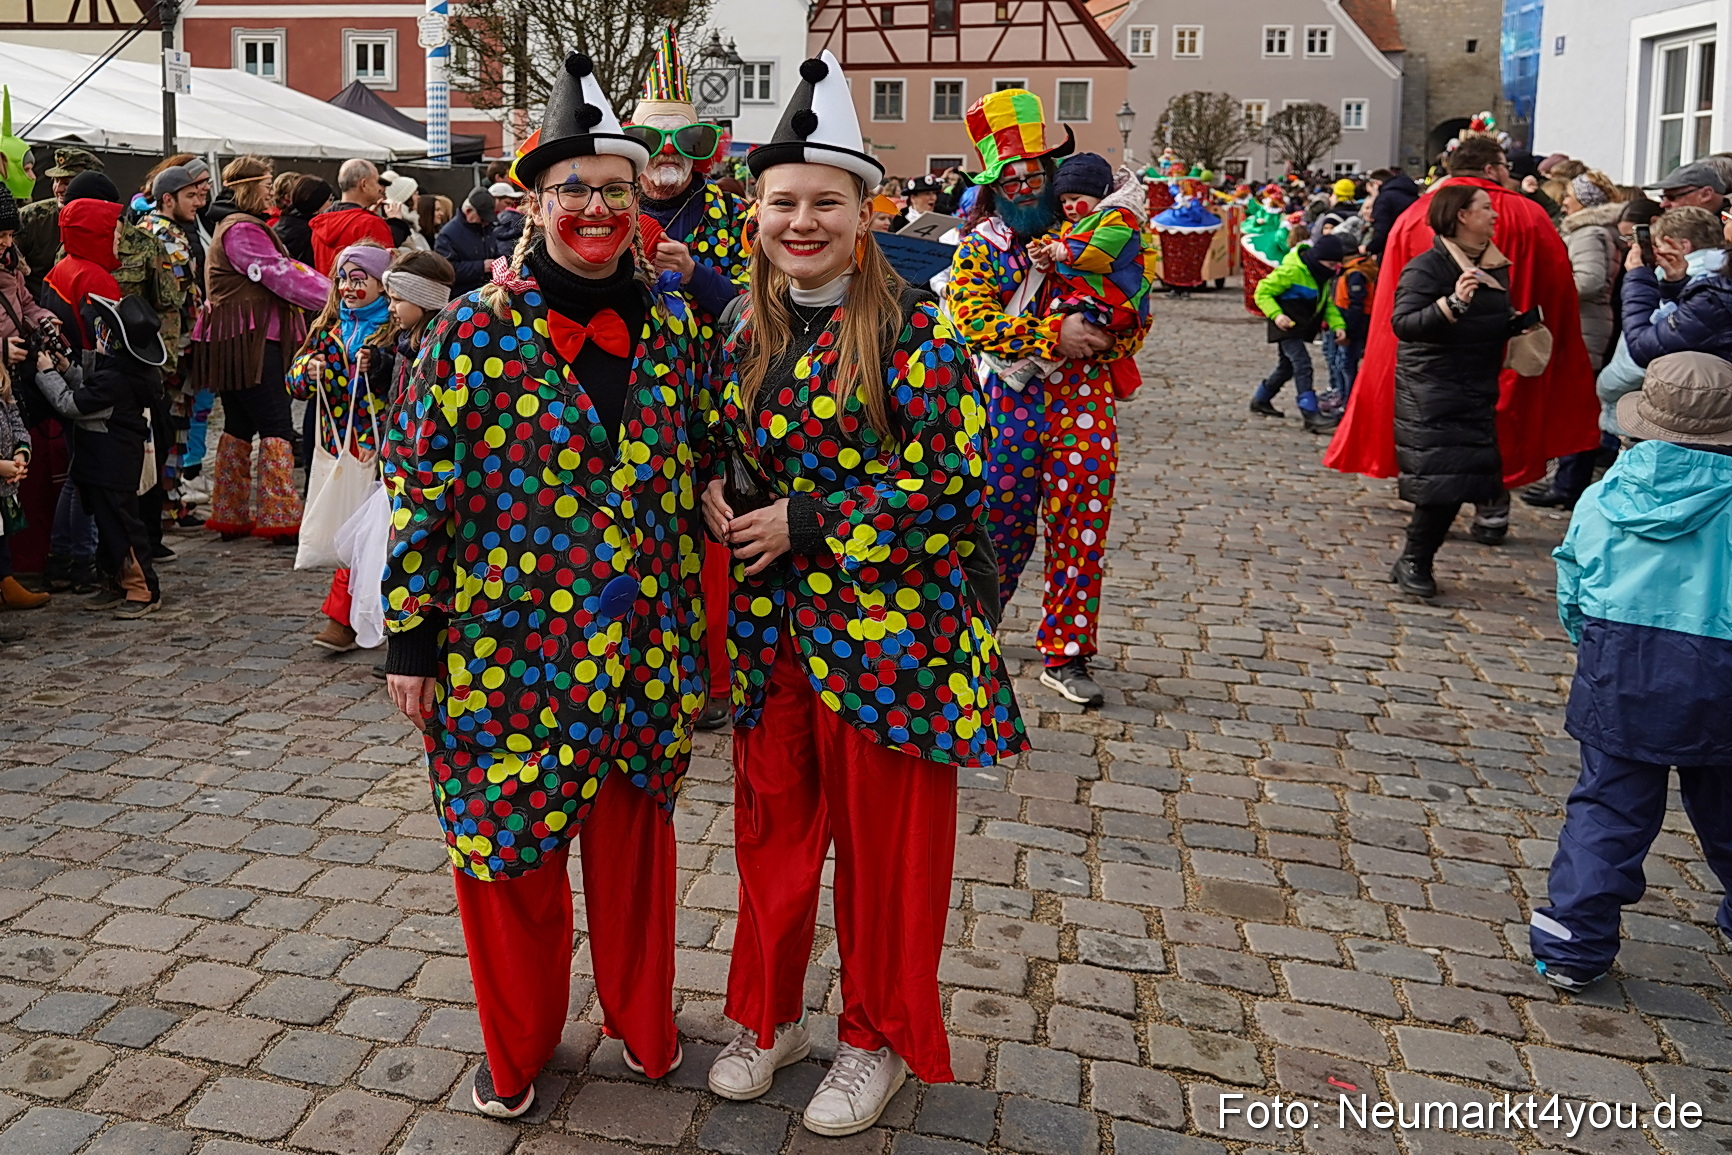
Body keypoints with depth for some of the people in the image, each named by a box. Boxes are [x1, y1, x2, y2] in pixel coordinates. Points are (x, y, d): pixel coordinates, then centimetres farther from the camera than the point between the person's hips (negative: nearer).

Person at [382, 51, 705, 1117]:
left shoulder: (672, 329, 3)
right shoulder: (477, 331, -8)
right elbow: (420, 487, -7)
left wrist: (692, 629, 11)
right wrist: (410, 640, -7)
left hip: (643, 646, 3)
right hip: (506, 642, -2)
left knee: (633, 832, 16)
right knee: (508, 841, 10)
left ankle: (644, 1023, 39)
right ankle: (518, 1048, 34)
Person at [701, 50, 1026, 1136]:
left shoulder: (911, 331, -13)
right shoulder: (745, 331, 5)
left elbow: (957, 486, -16)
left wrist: (807, 529, -16)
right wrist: (718, 496, -5)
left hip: (884, 632, -5)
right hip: (769, 630, 5)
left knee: (883, 844, 10)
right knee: (772, 829, 17)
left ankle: (879, 1040, 32)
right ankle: (772, 1014, 39)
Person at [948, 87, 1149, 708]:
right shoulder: (979, 247, 4)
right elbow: (973, 319, -13)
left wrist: (1108, 339, -15)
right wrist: (1055, 335, -22)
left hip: (1083, 405, 2)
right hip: (1009, 405, -1)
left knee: (1080, 533, 3)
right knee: (1002, 526, 8)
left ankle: (1065, 655, 15)